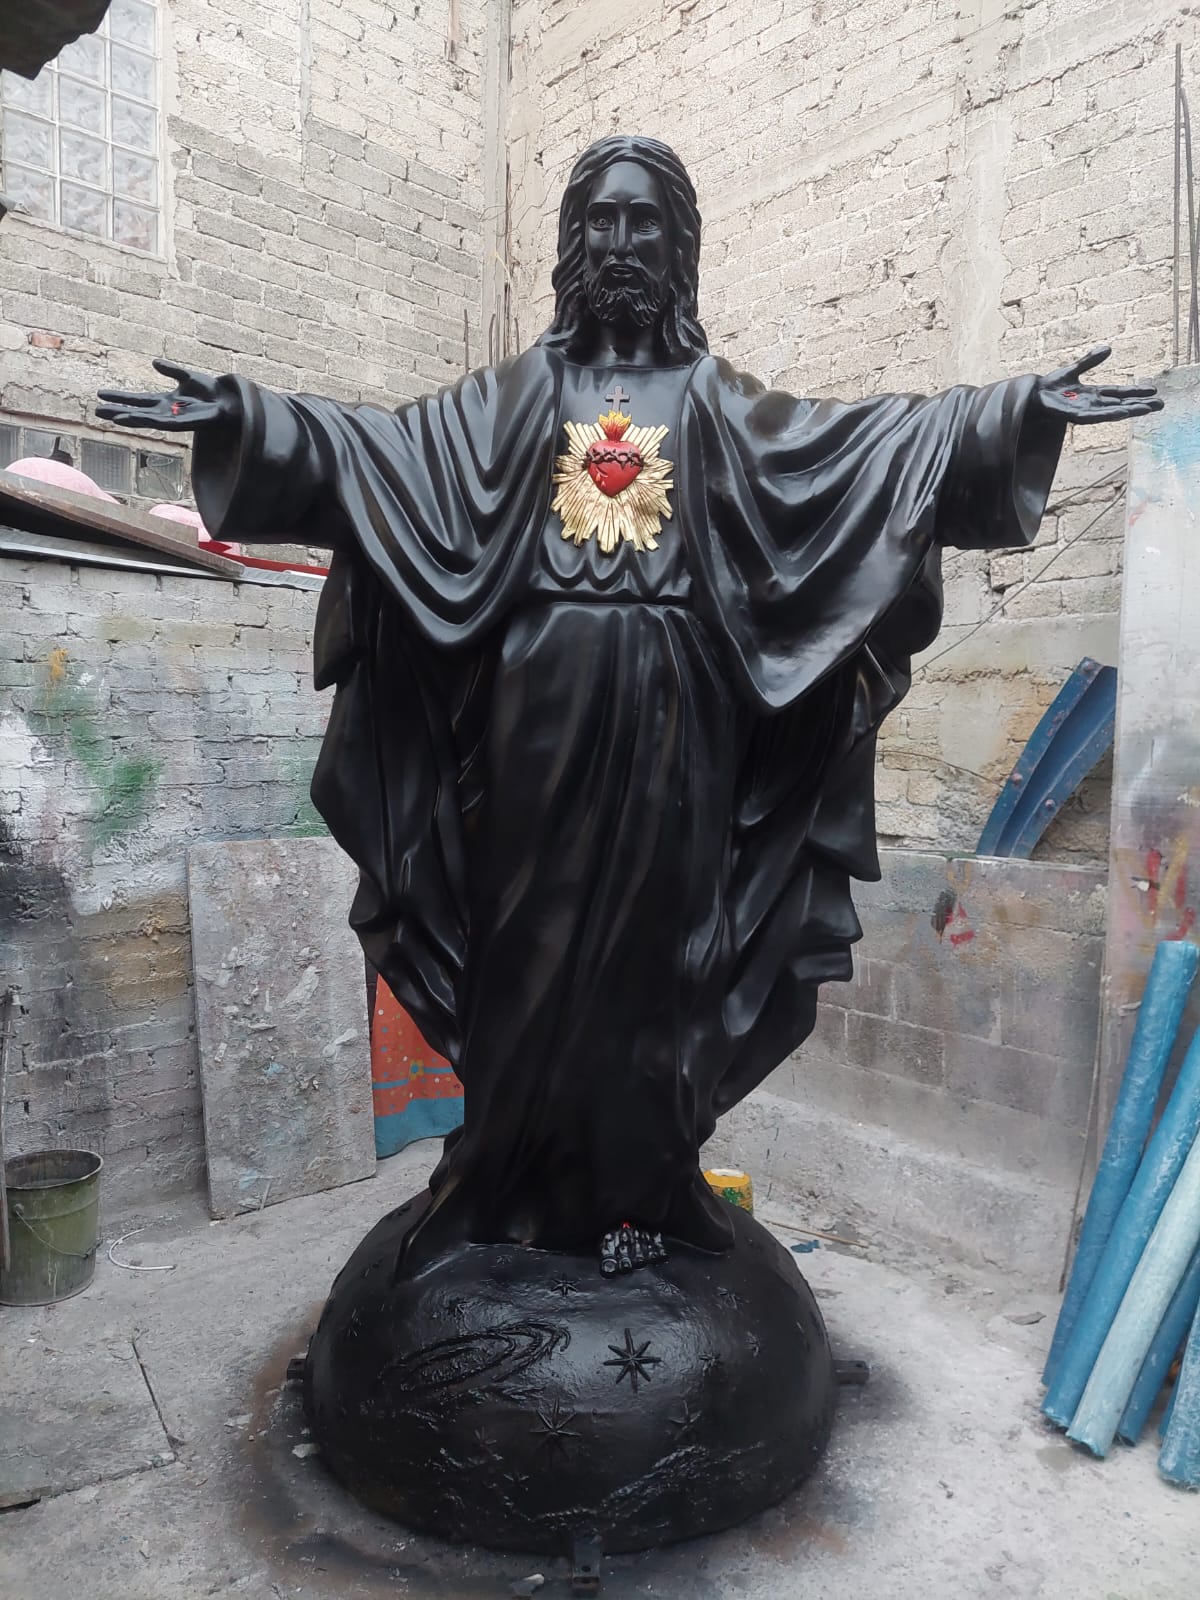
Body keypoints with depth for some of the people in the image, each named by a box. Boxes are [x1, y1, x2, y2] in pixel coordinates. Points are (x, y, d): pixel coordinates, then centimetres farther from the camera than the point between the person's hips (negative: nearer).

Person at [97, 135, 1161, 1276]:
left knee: (649, 945, 3)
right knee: (528, 946, 3)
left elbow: (868, 440, 5)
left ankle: (636, 1194, 19)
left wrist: (1022, 411, -5)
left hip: (665, 717, 0)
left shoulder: (711, 397, 13)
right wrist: (242, 417, -8)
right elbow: (382, 445, 4)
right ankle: (516, 1188, 21)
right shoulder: (519, 391, 14)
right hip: (538, 710, 1)